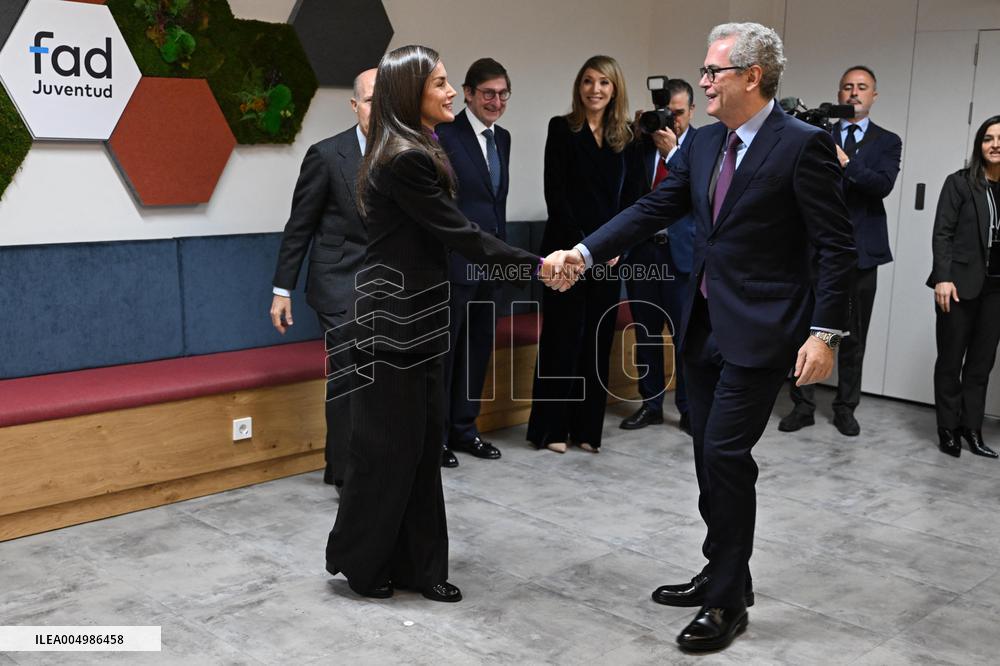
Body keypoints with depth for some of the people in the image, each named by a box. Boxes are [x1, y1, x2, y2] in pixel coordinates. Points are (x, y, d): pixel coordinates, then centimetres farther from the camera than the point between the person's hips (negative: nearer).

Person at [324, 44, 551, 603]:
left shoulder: (418, 152, 13)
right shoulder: (404, 159, -18)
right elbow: (459, 233, -18)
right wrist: (535, 266, -14)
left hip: (417, 318, 9)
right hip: (395, 320, -9)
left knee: (423, 442, 11)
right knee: (387, 444, 2)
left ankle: (415, 565, 21)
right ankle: (360, 561, 19)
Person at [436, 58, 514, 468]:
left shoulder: (502, 138, 12)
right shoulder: (444, 135, -11)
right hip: (453, 262, -7)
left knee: (478, 349, 14)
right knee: (443, 349, 4)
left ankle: (464, 429, 27)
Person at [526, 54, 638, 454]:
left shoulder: (625, 136, 10)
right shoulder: (562, 128, -1)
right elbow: (555, 193, -7)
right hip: (567, 250, -4)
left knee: (599, 339, 7)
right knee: (562, 336, 0)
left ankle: (587, 427, 16)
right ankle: (552, 426, 10)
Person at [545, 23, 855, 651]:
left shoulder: (804, 145, -12)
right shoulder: (705, 143, 9)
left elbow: (836, 245, -12)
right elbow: (653, 209, 7)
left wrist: (825, 332, -17)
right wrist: (585, 253, -3)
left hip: (760, 330, -7)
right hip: (706, 326, 8)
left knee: (726, 456, -8)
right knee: (713, 458, 14)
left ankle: (727, 602, 7)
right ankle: (724, 576, 29)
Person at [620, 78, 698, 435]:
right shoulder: (642, 140, 7)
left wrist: (670, 152, -18)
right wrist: (637, 136, -8)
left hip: (682, 251, -3)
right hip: (641, 248, 3)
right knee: (646, 332, 10)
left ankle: (688, 409, 13)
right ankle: (650, 404, 22)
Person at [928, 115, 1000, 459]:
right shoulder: (960, 183, -1)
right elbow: (942, 233, -5)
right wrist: (943, 277, -15)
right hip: (962, 283, -3)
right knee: (950, 360, 3)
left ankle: (971, 429, 14)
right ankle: (949, 429, 12)